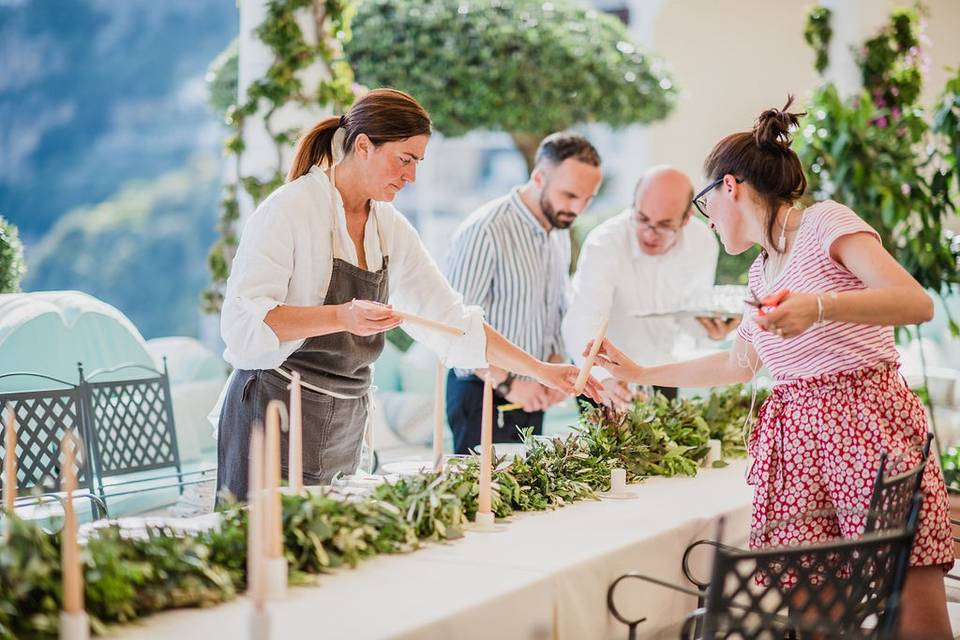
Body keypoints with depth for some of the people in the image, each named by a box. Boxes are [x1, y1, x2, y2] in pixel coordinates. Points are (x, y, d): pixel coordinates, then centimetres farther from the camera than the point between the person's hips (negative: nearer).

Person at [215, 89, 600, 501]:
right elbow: (243, 321, -19)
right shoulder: (289, 210, -11)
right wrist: (341, 317, -31)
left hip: (344, 428, 6)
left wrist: (539, 371, 8)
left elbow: (450, 318, 13)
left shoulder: (391, 228, 9)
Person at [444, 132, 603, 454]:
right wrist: (507, 383, -17)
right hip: (484, 394, -7)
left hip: (530, 396, 7)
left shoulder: (560, 231, 10)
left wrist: (555, 367, 3)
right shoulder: (485, 231, -17)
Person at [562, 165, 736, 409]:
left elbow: (688, 315, -3)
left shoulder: (703, 243, -15)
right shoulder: (604, 244, -30)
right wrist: (603, 377, -58)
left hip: (660, 368, 4)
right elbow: (582, 323, -40)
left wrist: (709, 324, -27)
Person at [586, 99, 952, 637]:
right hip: (796, 436, 7)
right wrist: (640, 374, 35)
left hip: (869, 426, -7)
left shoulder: (825, 223, -4)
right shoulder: (761, 270, 20)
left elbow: (917, 303, -16)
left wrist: (819, 307, -30)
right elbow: (739, 364, 33)